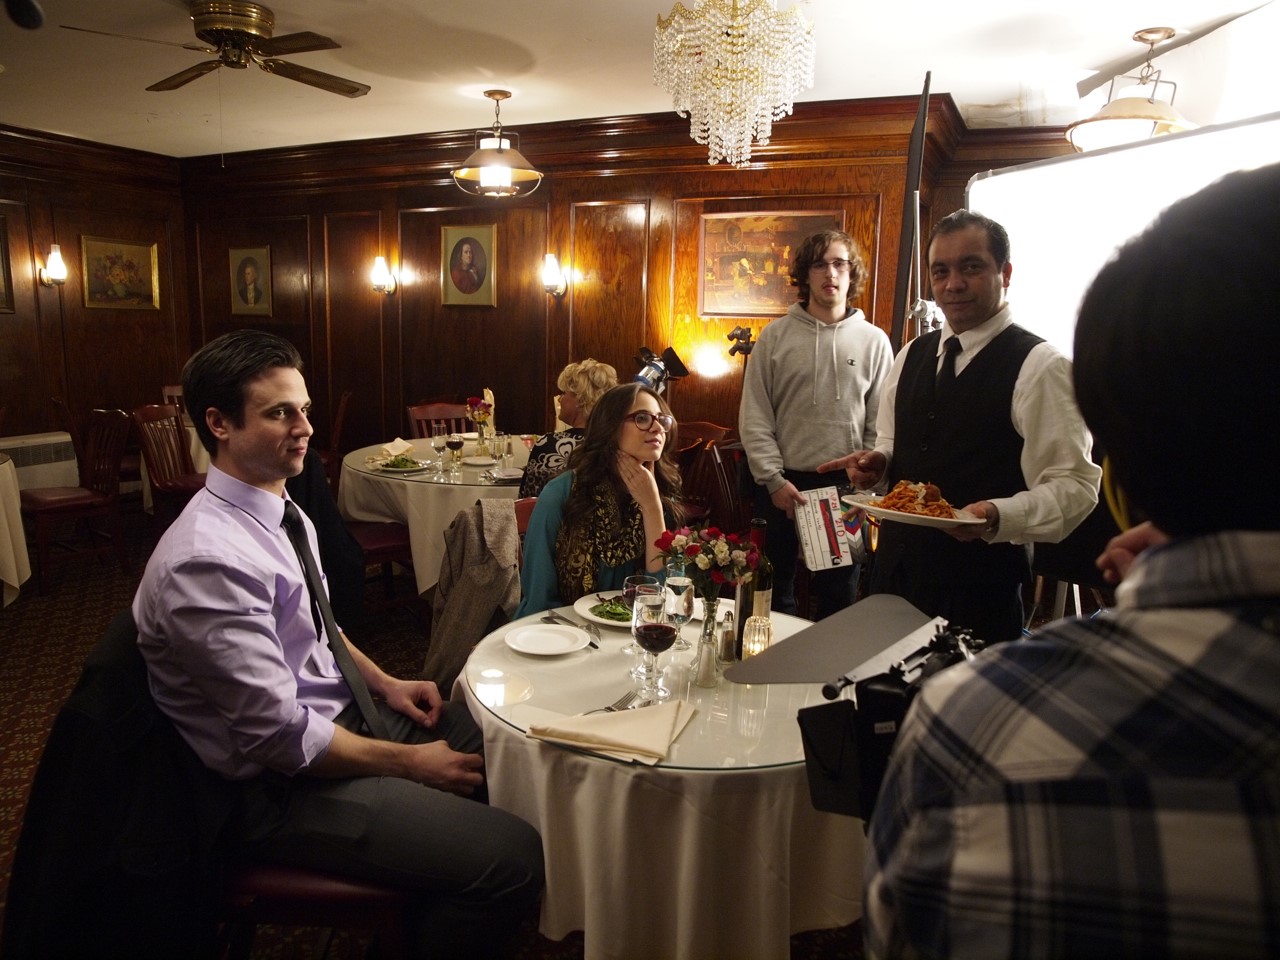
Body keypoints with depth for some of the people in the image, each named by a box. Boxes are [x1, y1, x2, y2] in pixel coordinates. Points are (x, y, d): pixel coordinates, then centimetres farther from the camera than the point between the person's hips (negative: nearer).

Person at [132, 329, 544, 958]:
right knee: (512, 858, -19)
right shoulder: (207, 559, -27)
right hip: (281, 784, -9)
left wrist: (385, 683, 5)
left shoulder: (281, 511, 2)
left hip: (336, 711, 10)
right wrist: (410, 762, -15)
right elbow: (282, 737, -25)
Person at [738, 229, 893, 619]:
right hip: (783, 485, 0)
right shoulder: (775, 336, 0)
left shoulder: (873, 341, 3)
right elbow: (754, 419, -3)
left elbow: (880, 424, 2)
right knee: (776, 593, 12)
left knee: (840, 594, 11)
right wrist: (774, 480, -10)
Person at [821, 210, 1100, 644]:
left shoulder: (1041, 368, -11)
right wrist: (879, 461, 0)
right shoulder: (911, 356, 10)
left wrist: (997, 516, -30)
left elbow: (1074, 486, -14)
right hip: (894, 571, 6)